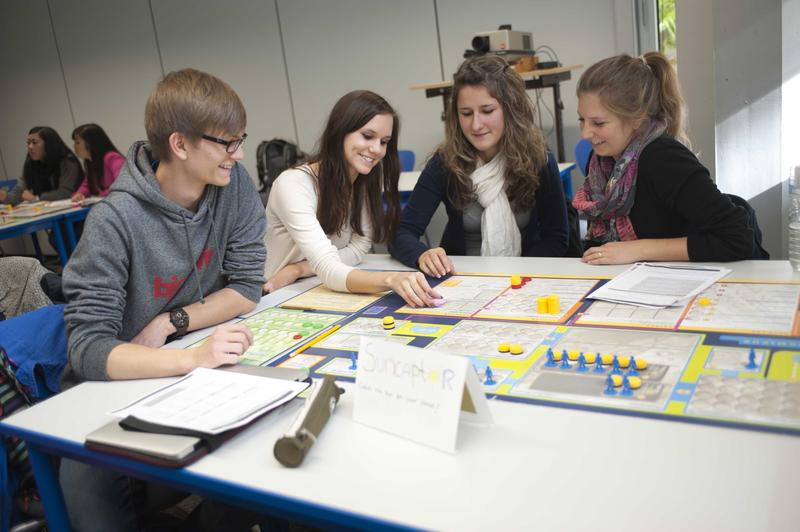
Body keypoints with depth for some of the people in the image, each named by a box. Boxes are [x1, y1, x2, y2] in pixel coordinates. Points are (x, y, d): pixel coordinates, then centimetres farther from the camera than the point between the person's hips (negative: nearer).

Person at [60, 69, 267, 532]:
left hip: (196, 373, 4)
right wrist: (192, 357, -38)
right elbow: (88, 350, -25)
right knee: (92, 482, -25)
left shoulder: (234, 184, -8)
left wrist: (170, 323, -15)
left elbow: (248, 288, -3)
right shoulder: (116, 222, -21)